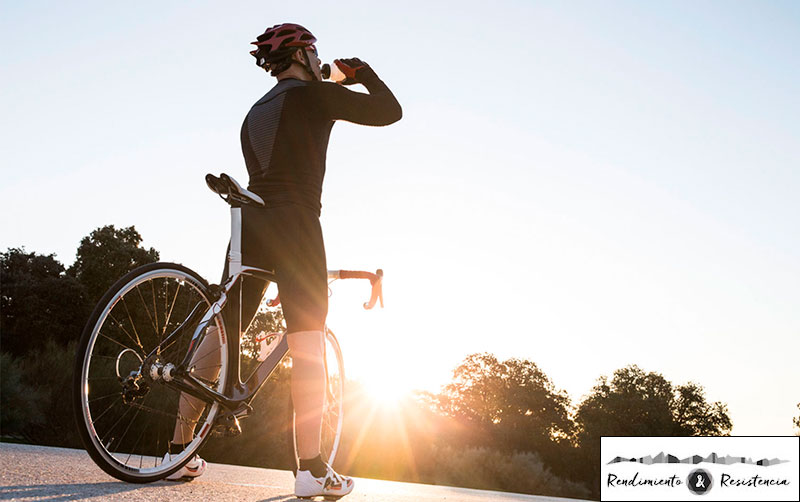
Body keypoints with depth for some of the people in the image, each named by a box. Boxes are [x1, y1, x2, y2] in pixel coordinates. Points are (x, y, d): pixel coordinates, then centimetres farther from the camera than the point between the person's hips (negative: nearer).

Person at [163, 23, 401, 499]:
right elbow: (389, 111, 2)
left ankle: (179, 450, 12)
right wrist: (364, 73, 19)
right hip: (294, 225, -7)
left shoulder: (255, 112, 23)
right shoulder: (314, 94, 2)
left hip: (249, 224, 7)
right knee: (308, 343, -7)